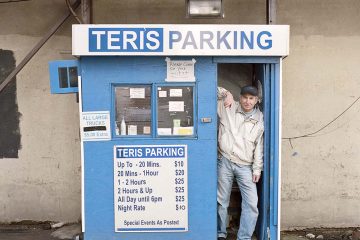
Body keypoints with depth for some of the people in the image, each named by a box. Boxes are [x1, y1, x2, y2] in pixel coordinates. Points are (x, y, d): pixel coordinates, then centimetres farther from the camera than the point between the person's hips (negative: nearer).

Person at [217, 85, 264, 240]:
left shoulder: (260, 120, 5)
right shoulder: (227, 107, 1)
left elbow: (259, 146, 7)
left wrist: (257, 169, 4)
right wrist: (226, 94, -8)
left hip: (245, 166, 2)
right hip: (225, 162, -1)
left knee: (251, 203, -4)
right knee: (222, 201, 7)